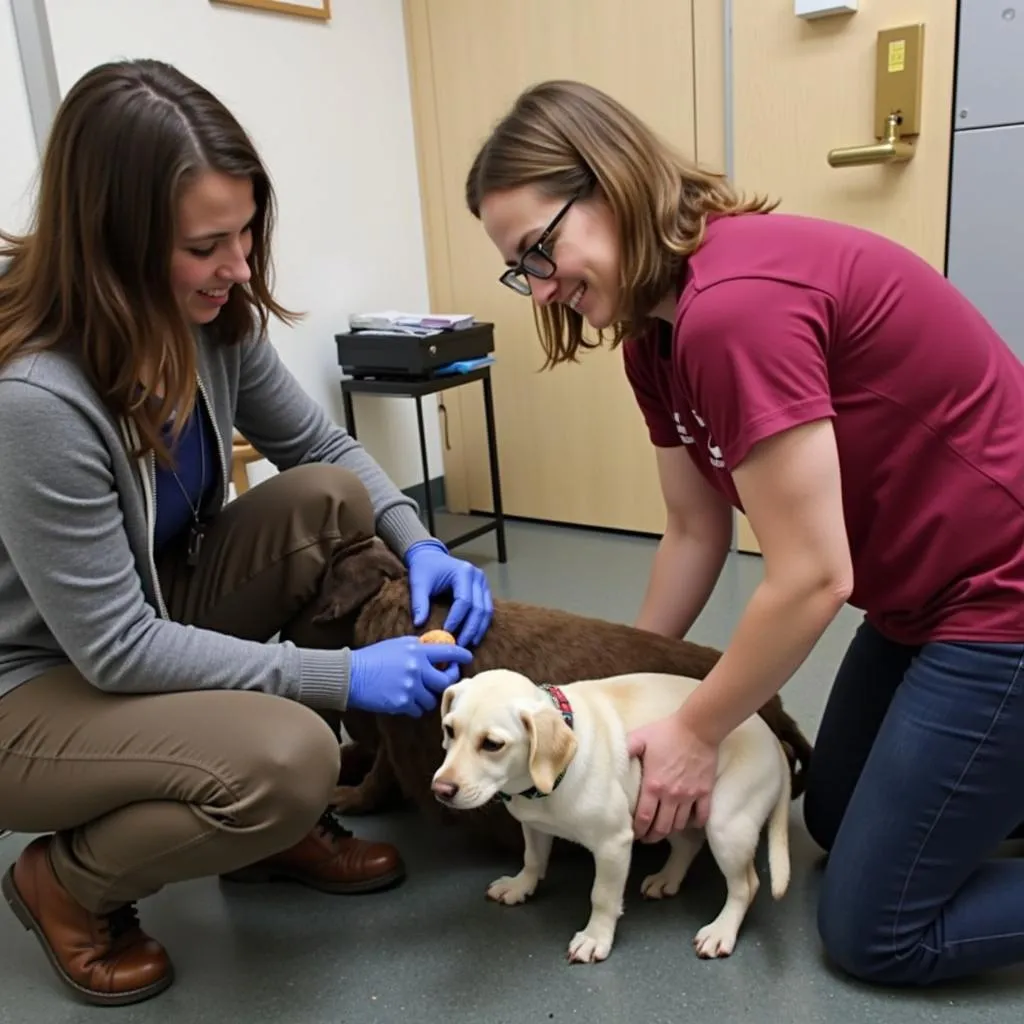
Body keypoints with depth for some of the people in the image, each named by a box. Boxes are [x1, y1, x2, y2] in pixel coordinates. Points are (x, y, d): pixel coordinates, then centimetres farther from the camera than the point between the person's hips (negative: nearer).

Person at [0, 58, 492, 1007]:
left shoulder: (213, 320, -11)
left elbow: (323, 446, 2)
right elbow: (112, 646, -28)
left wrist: (419, 545, -16)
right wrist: (340, 675, -28)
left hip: (149, 610, 7)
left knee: (333, 499, -14)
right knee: (284, 759, -30)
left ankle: (280, 827, 4)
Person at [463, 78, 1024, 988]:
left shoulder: (733, 304, -29)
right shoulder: (655, 331, 1)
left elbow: (811, 578, -25)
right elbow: (695, 533, 6)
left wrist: (694, 732, -11)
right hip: (921, 594, 9)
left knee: (875, 932, 2)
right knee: (834, 820, 24)